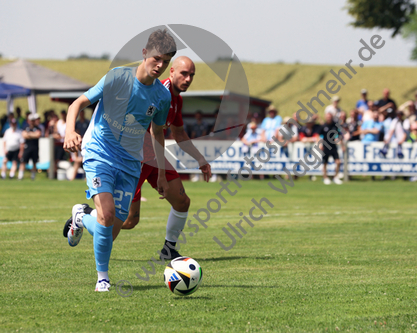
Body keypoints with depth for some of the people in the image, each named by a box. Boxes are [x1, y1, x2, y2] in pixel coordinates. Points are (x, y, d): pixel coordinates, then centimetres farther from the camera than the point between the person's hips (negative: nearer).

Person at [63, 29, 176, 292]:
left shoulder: (162, 96, 0)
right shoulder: (117, 77, -12)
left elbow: (158, 132, 17)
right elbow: (79, 104, -9)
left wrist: (162, 174, 18)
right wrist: (70, 131, -28)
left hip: (130, 162, 4)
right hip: (99, 153, -4)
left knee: (114, 227, -1)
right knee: (107, 214, -23)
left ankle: (81, 218, 34)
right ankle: (103, 277, -5)